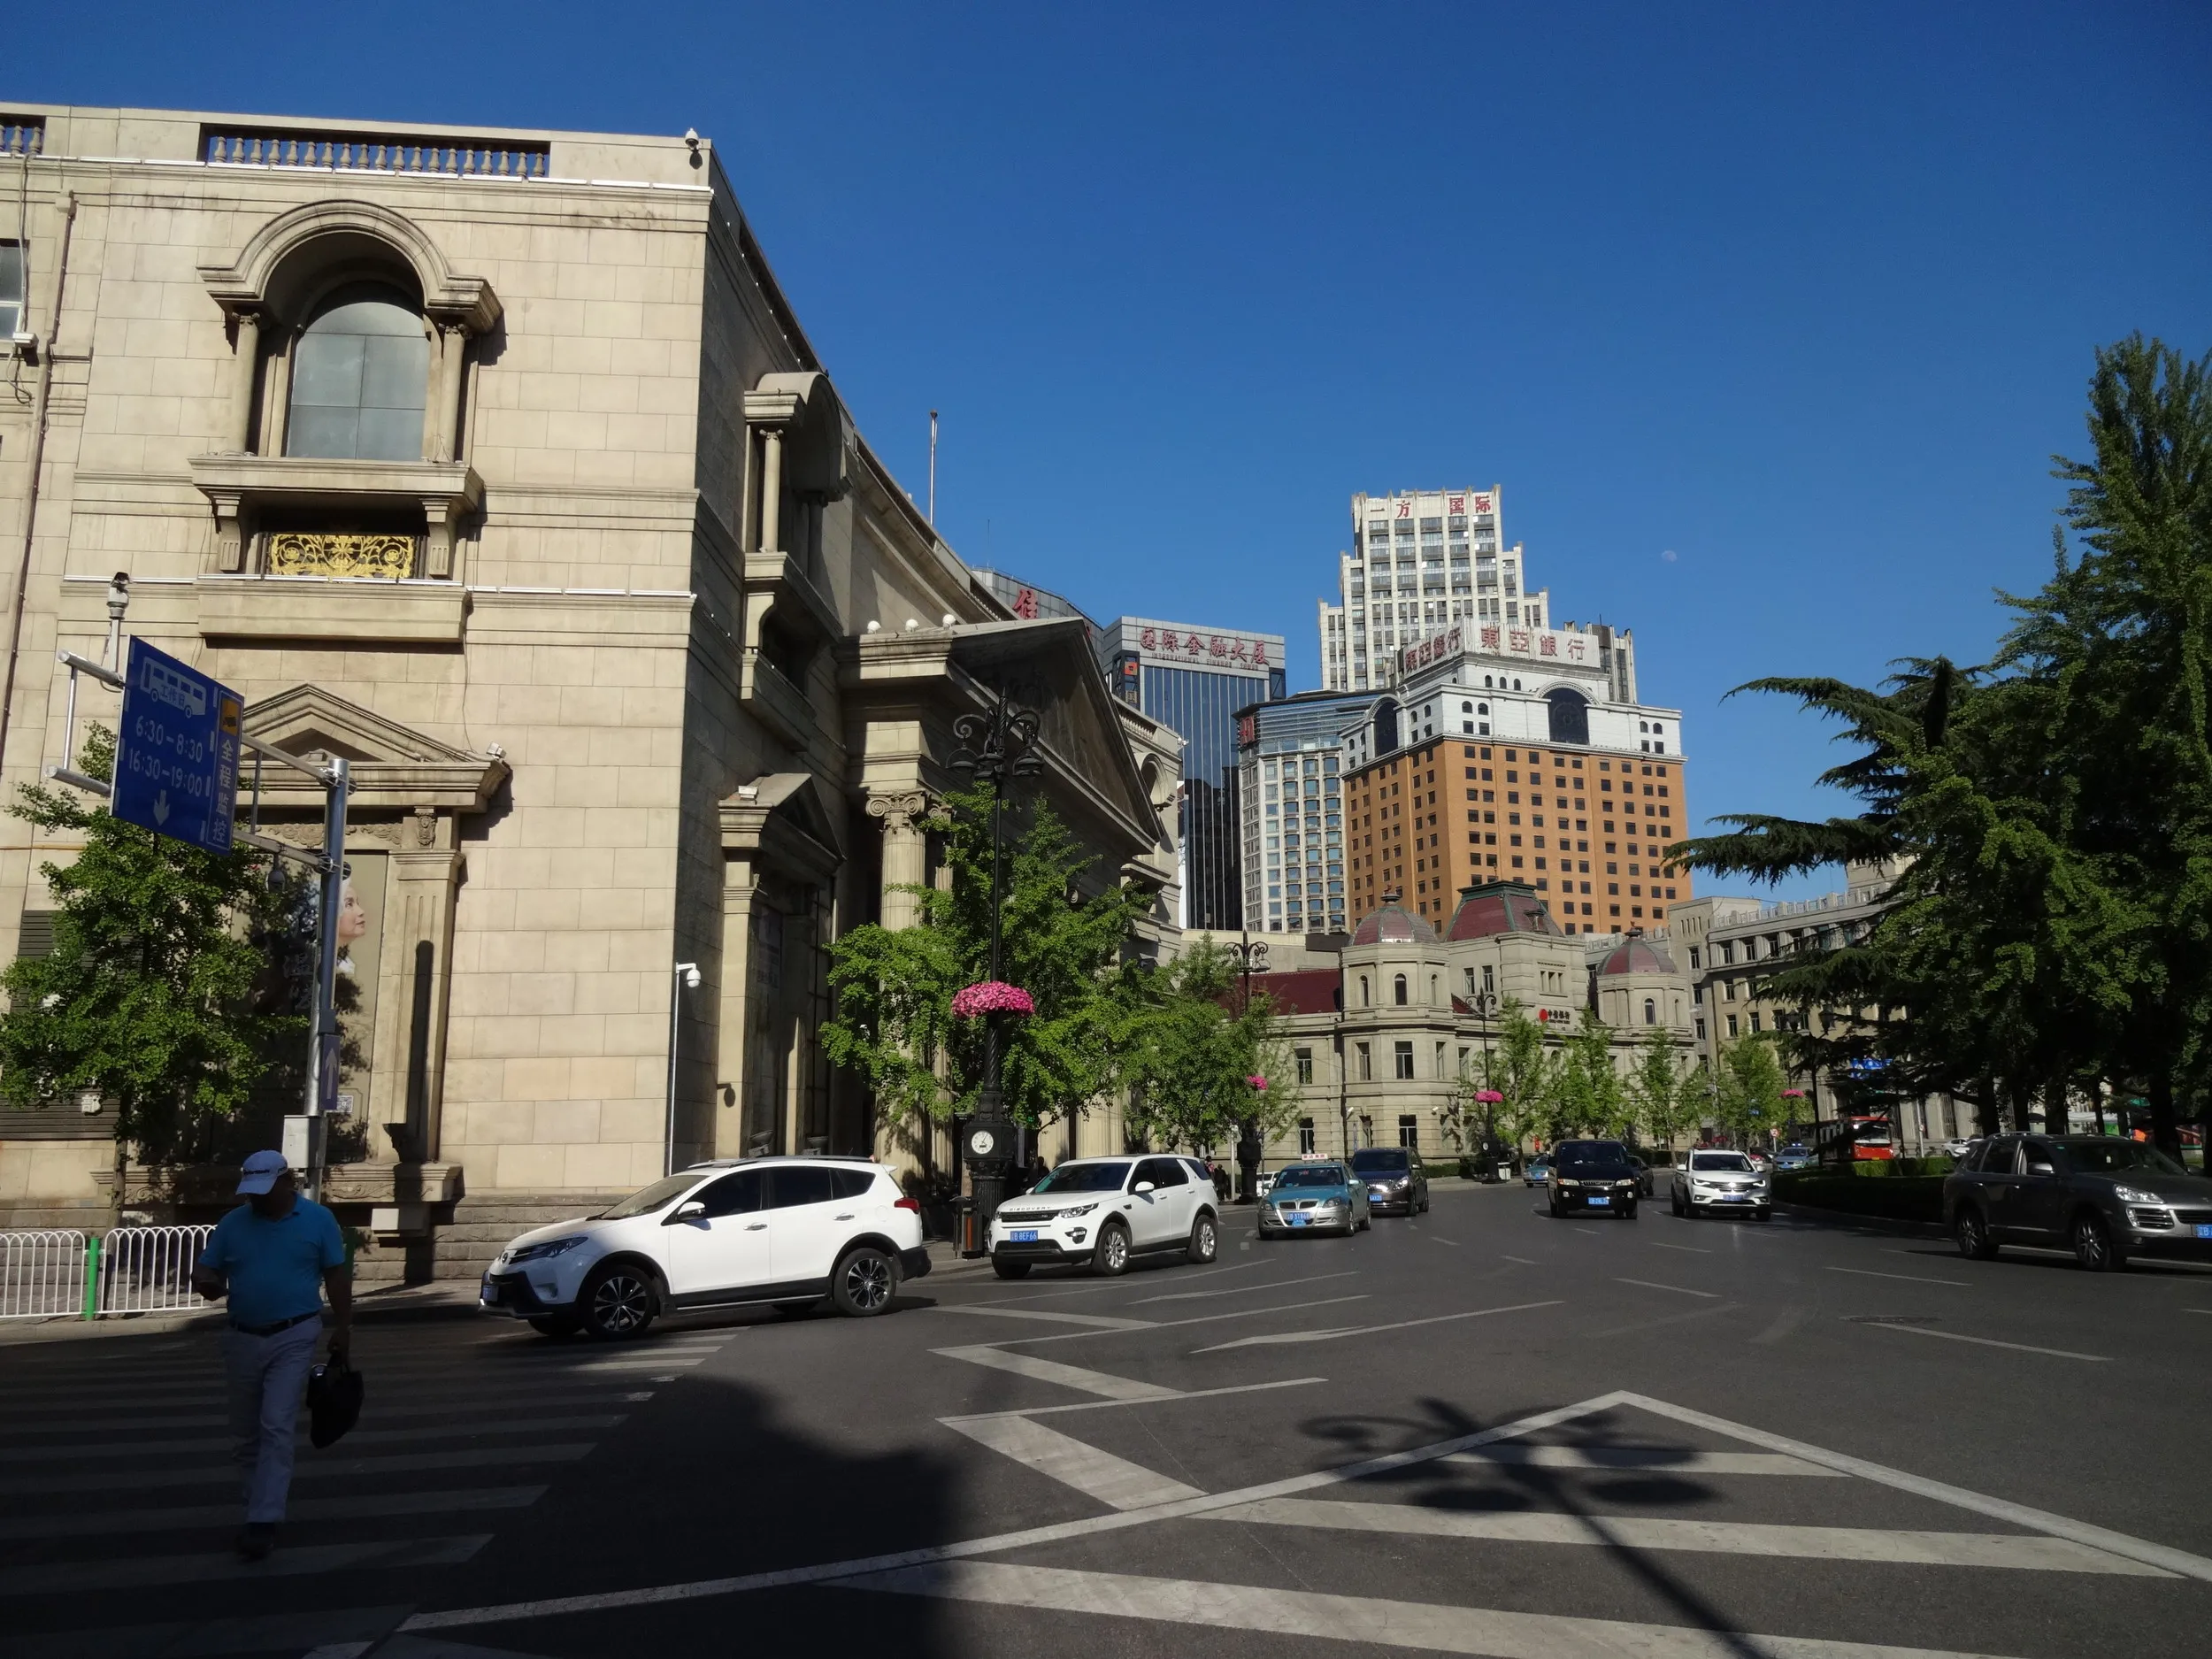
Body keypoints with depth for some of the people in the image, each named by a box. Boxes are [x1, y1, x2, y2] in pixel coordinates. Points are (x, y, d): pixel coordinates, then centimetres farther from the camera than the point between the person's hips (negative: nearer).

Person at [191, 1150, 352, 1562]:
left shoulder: (318, 1219, -4)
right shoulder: (232, 1223, 2)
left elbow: (336, 1276, 0)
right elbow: (206, 1269, 5)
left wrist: (343, 1328, -3)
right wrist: (205, 1282, -20)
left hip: (293, 1338, -4)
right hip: (242, 1339, 4)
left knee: (277, 1427, -12)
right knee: (247, 1433, 14)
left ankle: (263, 1522, -10)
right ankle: (263, 1504, 30)